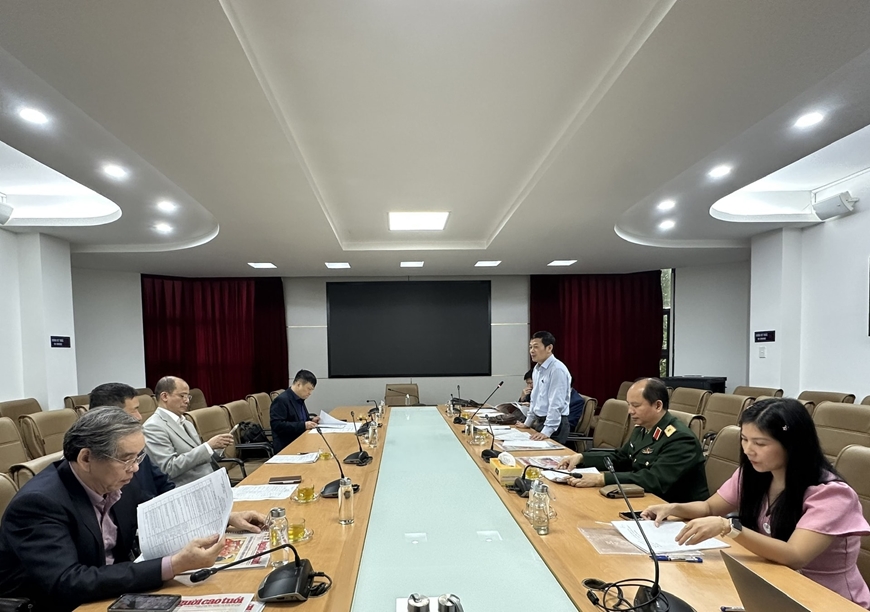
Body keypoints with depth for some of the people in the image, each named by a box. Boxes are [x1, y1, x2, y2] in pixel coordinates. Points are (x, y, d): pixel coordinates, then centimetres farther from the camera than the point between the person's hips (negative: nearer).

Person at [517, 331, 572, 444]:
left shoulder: (557, 369, -18)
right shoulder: (536, 369, 9)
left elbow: (556, 404, -23)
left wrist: (547, 431, -26)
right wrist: (528, 423, 21)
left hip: (555, 424, -8)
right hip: (539, 422, 8)